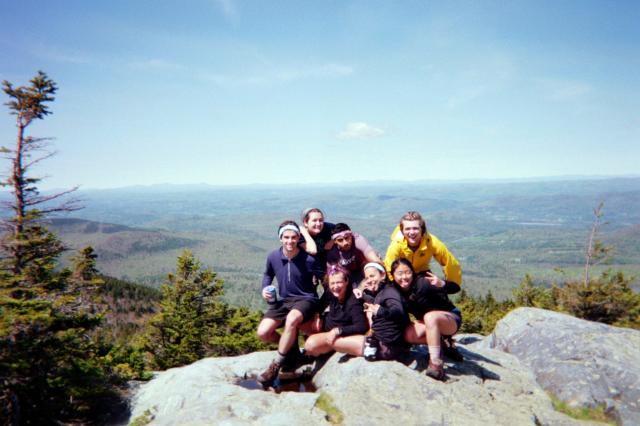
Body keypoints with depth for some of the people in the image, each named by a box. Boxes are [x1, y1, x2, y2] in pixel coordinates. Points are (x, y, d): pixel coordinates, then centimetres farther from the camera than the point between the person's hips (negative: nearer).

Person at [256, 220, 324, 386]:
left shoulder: (308, 259, -16)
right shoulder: (273, 257, -5)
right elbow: (268, 274, 16)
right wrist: (265, 288, -2)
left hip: (306, 299, -4)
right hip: (283, 300, 5)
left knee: (291, 319, -37)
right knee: (263, 333, -14)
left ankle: (276, 365, -19)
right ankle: (291, 345, 15)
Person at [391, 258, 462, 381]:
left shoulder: (421, 283, -27)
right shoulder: (396, 291, -9)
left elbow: (455, 288, -33)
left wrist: (441, 284, -54)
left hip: (451, 318, -6)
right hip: (429, 323, 6)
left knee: (430, 317, -37)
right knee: (408, 335, -21)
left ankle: (436, 364, -33)